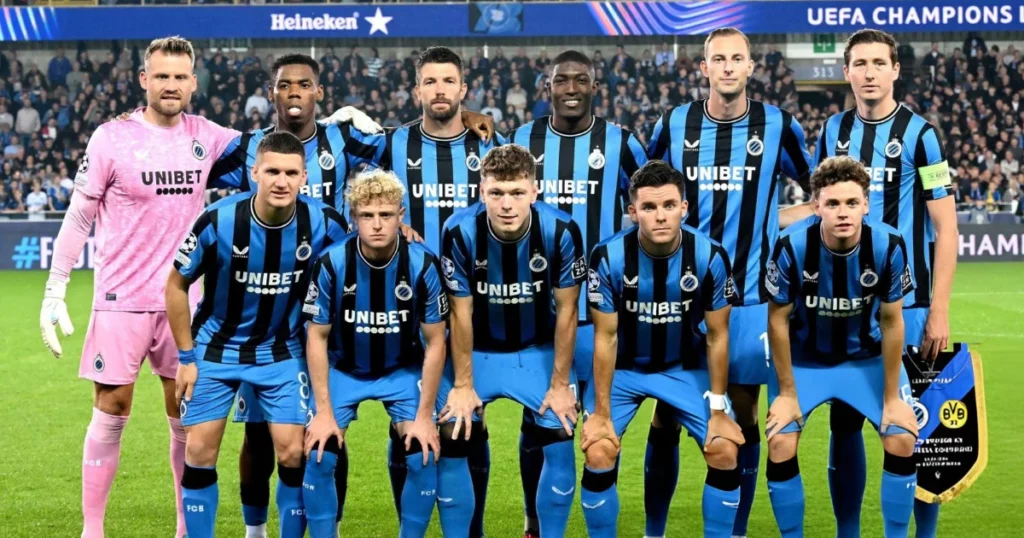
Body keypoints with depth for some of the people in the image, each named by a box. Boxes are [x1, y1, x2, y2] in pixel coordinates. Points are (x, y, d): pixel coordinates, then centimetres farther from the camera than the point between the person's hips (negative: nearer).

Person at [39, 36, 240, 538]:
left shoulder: (206, 137, 2)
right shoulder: (111, 138, -7)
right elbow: (78, 218, -2)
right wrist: (54, 292, -5)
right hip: (122, 300, -3)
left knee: (186, 416, 7)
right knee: (112, 412, 0)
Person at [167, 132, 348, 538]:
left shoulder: (324, 225, -18)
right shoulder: (218, 221, -22)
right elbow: (176, 286, -7)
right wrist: (186, 357, -6)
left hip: (283, 353, 1)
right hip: (216, 349, 0)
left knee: (293, 453, -5)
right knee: (199, 451, -1)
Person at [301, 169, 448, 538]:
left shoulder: (423, 266, -22)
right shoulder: (331, 265, -22)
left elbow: (435, 343, -13)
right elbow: (317, 337, -11)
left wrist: (424, 416, -14)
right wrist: (323, 410, -15)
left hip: (403, 371, 0)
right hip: (342, 370, 0)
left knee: (424, 457, -13)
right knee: (319, 457, -14)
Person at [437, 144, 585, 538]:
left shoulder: (561, 231, -23)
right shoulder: (460, 232, -24)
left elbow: (566, 311, -12)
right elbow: (461, 313, -13)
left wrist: (560, 383, -9)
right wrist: (462, 385, -10)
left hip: (538, 350, 0)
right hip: (477, 350, 0)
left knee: (560, 442, -11)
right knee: (451, 440, -11)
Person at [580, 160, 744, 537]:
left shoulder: (710, 257, -21)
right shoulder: (609, 257, -24)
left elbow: (717, 337, -10)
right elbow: (606, 337, -14)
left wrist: (718, 410, -9)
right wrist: (601, 412, -13)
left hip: (686, 366, 1)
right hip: (623, 367, -1)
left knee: (725, 451, -10)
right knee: (598, 454, -16)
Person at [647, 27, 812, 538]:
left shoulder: (779, 126, 0)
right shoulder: (673, 125, 3)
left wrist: (772, 224, 2)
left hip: (750, 296, 0)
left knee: (743, 413, 5)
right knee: (666, 413, 2)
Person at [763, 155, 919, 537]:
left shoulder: (888, 246, -24)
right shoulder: (792, 247, -28)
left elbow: (891, 323, -12)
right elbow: (778, 320, -14)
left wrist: (891, 397, -7)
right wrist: (787, 393, -10)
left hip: (869, 358, 1)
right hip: (804, 359, -1)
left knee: (903, 440, -11)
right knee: (781, 445, -15)